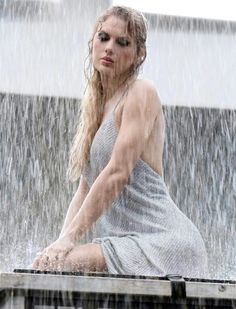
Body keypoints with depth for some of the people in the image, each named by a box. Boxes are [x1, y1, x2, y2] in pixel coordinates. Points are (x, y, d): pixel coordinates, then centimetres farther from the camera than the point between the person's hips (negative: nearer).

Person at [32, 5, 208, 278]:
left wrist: (69, 238, -18)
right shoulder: (95, 106, 19)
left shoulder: (141, 93, -6)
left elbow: (118, 173, -16)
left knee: (52, 268, -24)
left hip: (160, 239, -8)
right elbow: (85, 189, 16)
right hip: (126, 241, 8)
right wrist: (61, 241, 2)